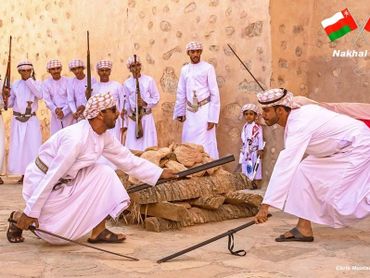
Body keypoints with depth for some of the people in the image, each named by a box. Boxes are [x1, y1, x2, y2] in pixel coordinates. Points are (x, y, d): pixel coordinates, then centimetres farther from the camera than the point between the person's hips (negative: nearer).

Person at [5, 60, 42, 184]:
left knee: (33, 145, -6)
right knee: (17, 146, 0)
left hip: (31, 119, -2)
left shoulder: (36, 83, 5)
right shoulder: (15, 84, 8)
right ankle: (23, 174, 8)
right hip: (17, 119, 2)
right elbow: (10, 103, 9)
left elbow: (40, 95, -16)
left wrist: (29, 81, -13)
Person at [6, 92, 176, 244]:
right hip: (43, 181, -8)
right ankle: (19, 219, 17)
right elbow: (52, 176, -29)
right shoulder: (76, 138, -31)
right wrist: (31, 212, -25)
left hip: (66, 180, 8)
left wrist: (160, 173, 4)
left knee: (105, 174, -7)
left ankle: (98, 232, -2)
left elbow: (128, 160, 6)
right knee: (58, 234, -7)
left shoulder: (104, 137, -5)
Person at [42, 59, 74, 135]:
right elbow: (47, 99, -2)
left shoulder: (67, 81, -5)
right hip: (55, 114, 2)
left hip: (67, 113, -2)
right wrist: (55, 109, -16)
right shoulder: (46, 83, 0)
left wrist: (64, 111, -14)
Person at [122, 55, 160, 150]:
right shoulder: (126, 83, 2)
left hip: (147, 117, -1)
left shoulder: (149, 80, -3)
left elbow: (156, 98, 1)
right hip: (133, 118, 1)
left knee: (148, 146, -3)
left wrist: (145, 103, -15)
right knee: (133, 147, -1)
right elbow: (125, 102, 7)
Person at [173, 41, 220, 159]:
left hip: (204, 110, -5)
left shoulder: (208, 68, -5)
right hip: (190, 111, 5)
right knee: (189, 143, 8)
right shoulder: (184, 69, 8)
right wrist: (180, 112, 14)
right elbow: (181, 93, 14)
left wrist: (212, 117, -12)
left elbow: (215, 93, -7)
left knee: (206, 143, -6)